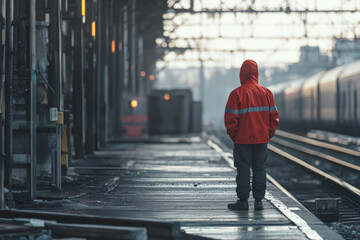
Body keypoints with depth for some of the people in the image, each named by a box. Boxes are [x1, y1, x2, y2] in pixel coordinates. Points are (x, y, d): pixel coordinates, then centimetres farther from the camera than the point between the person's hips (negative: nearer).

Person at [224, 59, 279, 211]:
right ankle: (258, 201, 8)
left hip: (243, 140, -3)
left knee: (243, 169, 2)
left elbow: (231, 119, -12)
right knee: (259, 168, 9)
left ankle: (243, 201, 3)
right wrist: (269, 134, 12)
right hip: (262, 139, 4)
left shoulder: (236, 94, -11)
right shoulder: (266, 93, 2)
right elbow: (274, 116, 4)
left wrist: (233, 135, 2)